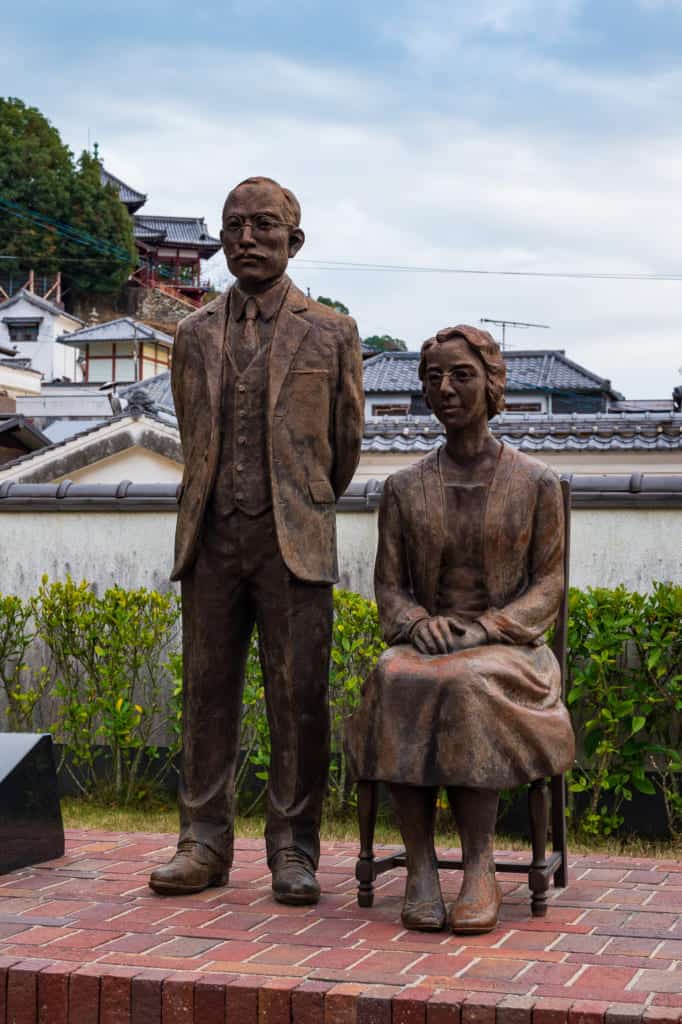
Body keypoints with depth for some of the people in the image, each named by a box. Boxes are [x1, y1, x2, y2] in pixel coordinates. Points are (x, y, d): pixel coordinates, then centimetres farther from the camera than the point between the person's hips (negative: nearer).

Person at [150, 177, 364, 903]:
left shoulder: (330, 333, 6)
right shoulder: (194, 335, 13)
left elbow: (346, 442, 12)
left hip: (294, 542, -2)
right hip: (211, 539, 3)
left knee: (299, 697, -4)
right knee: (207, 693, 4)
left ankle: (293, 851, 5)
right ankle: (204, 844, 12)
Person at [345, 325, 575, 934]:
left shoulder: (536, 483, 7)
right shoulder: (404, 489, 13)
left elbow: (548, 584, 2)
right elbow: (388, 586, 10)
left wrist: (485, 629, -15)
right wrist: (419, 624, -13)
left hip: (509, 650, -2)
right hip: (426, 646, 2)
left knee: (467, 686, -38)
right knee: (395, 680, -34)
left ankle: (479, 866, -31)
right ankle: (420, 867, -32)